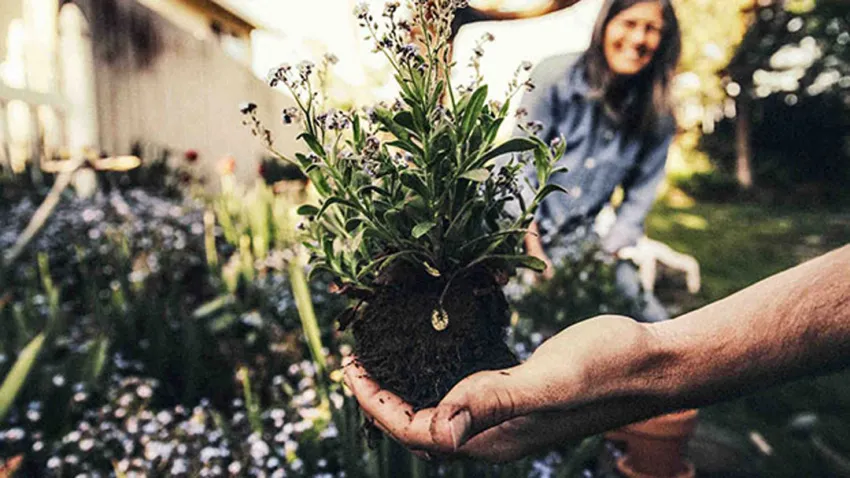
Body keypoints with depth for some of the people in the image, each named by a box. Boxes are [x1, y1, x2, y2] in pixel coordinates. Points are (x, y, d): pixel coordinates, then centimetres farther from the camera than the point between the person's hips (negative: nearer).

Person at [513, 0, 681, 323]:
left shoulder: (657, 116, 0)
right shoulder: (556, 77, -9)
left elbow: (639, 198, 5)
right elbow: (521, 169, -10)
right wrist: (536, 254, -14)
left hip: (582, 240, 4)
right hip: (521, 231, -4)